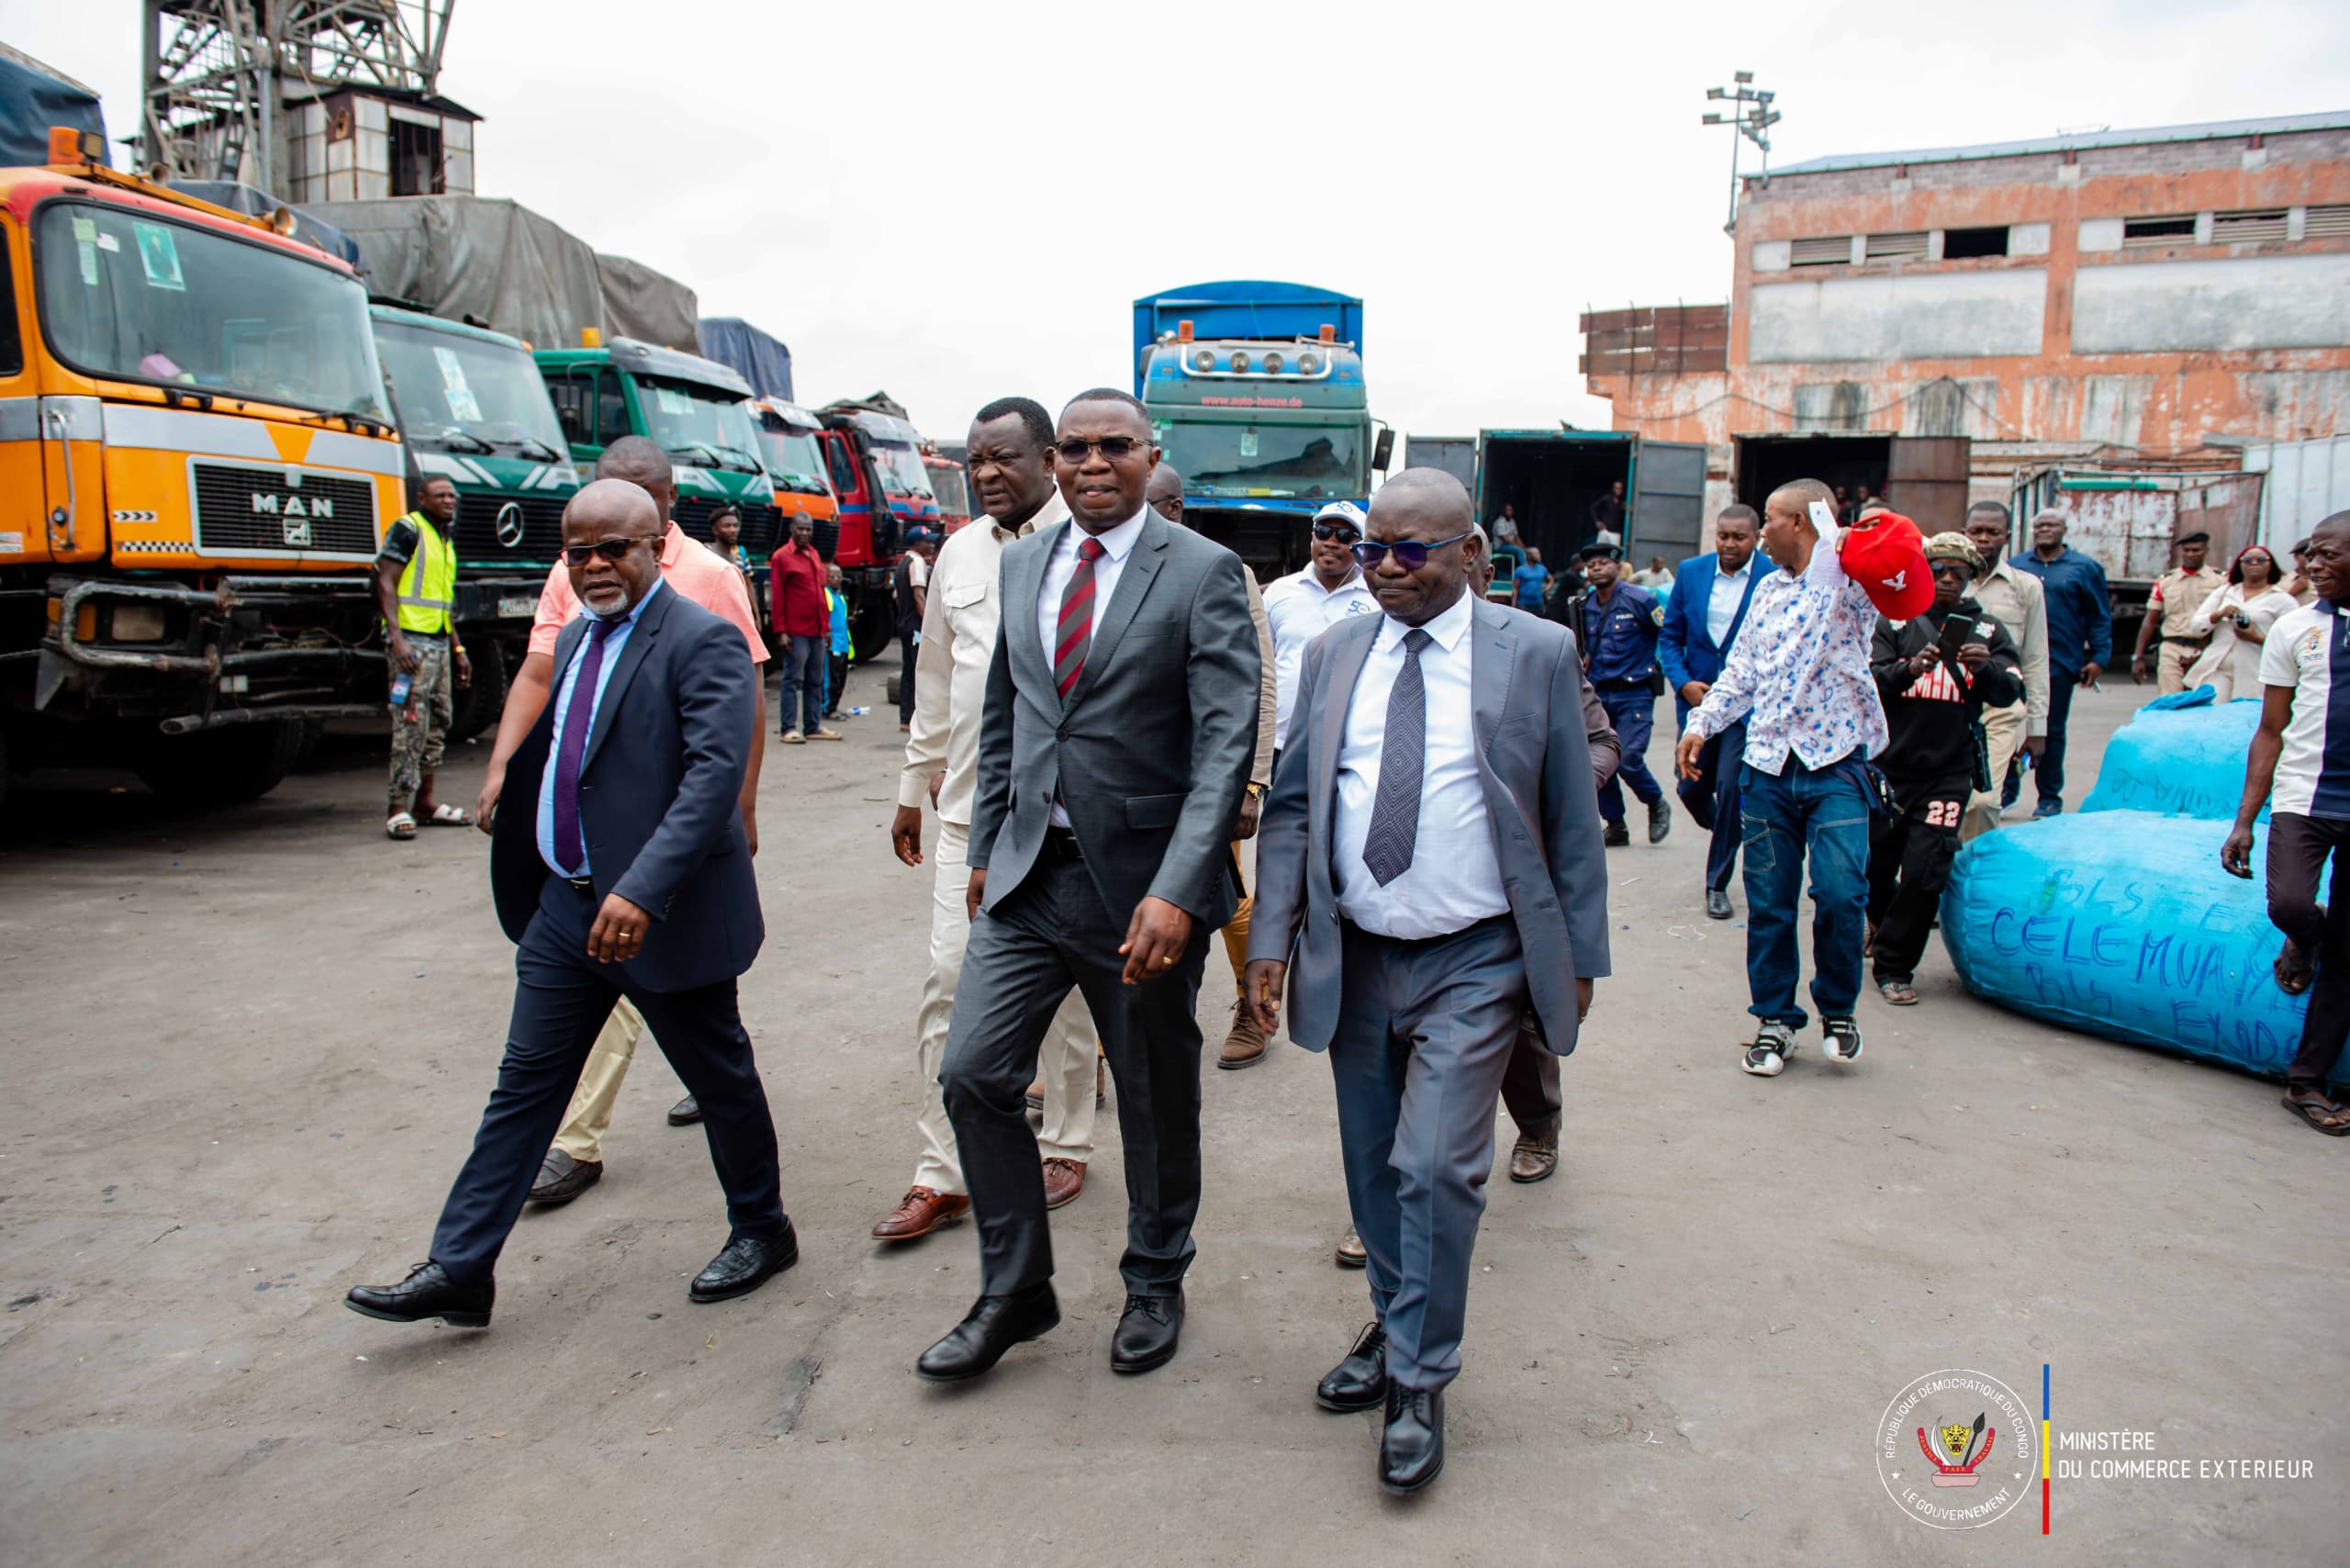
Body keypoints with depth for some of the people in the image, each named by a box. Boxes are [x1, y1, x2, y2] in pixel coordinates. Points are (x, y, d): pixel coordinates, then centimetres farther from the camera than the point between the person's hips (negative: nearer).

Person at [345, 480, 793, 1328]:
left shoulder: (701, 641, -16)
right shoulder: (574, 637, 12)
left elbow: (715, 774, -26)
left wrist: (641, 891, -33)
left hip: (663, 912, -8)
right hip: (567, 905, 8)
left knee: (721, 1078, 9)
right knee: (525, 1082, 11)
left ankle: (762, 1231, 30)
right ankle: (458, 1269, 20)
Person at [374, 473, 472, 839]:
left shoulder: (447, 540, 20)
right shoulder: (407, 530, -5)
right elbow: (386, 585, -13)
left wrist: (458, 650, 22)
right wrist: (397, 640, -22)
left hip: (439, 642, 9)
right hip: (411, 640, -9)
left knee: (439, 721, 11)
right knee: (410, 724, -12)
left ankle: (425, 800, 19)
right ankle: (399, 809, -11)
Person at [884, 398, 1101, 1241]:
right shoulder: (960, 553, 11)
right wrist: (913, 789, 19)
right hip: (969, 802, 5)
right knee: (949, 981, 4)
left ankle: (1064, 1146, 28)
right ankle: (940, 1174, 14)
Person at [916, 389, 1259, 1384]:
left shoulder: (1203, 573, -9)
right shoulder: (1020, 565, 8)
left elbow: (1227, 742, -16)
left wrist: (1177, 891, -24)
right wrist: (985, 848, 14)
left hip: (1142, 882, -4)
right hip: (1028, 873, 5)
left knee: (1156, 1100, 11)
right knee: (972, 1072, 2)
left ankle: (1154, 1286, 35)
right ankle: (1014, 1292, 22)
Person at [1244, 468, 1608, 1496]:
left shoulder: (1535, 653, -4)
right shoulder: (1335, 656, 5)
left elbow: (1572, 818, 0)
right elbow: (1291, 806, 6)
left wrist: (1580, 955, 1)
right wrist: (1271, 939, -2)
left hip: (1473, 966, -4)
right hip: (1355, 959, 4)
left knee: (1434, 1168, -6)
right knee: (1374, 1169, 15)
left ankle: (1419, 1384, 13)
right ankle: (1395, 1327, 37)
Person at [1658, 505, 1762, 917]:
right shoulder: (1691, 571, 2)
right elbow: (1669, 636, 7)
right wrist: (1683, 683, -6)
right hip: (1696, 697, 4)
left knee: (1730, 789, -8)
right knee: (1690, 787, 8)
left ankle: (1717, 885, 9)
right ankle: (1727, 834, 42)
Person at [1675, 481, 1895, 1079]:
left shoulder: (1852, 583, -1)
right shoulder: (1769, 589, 17)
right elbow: (1740, 670, 21)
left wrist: (1839, 537, -23)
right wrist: (1701, 723, 12)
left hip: (1836, 765, -5)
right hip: (1769, 765, 5)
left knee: (1840, 893, -15)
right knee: (1768, 901, 6)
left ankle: (1837, 1007, 10)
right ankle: (1776, 1020, 19)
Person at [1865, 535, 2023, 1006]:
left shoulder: (1987, 631, 9)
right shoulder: (1896, 621, 5)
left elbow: (2009, 692, -2)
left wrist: (1985, 667, -23)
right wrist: (1910, 669, -24)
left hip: (1948, 774, 0)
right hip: (1889, 766, 0)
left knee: (1925, 874, -7)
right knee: (1875, 862, 9)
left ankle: (1894, 967, 9)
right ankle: (1882, 920, 43)